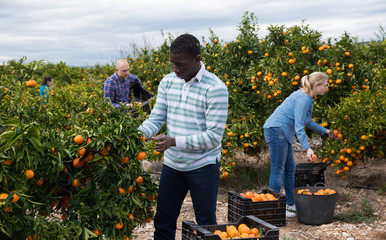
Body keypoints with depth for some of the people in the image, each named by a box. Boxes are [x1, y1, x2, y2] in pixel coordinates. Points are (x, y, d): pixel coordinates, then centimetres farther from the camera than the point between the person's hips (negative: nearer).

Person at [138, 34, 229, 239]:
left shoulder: (215, 88, -16)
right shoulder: (168, 82, 3)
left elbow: (214, 136, -20)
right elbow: (156, 118, 4)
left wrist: (175, 141, -27)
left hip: (203, 167, -5)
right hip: (172, 164, 5)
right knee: (163, 222, 13)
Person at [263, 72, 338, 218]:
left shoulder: (307, 98, 14)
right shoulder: (303, 98, -17)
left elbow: (308, 121, 28)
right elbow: (298, 126, -22)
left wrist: (325, 131, 32)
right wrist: (307, 148, -27)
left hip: (283, 134, 11)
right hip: (276, 130, -11)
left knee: (290, 169, 14)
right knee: (278, 170, -8)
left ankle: (291, 204, 22)